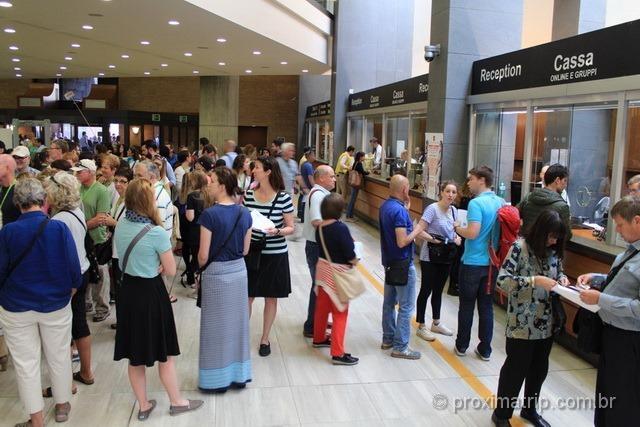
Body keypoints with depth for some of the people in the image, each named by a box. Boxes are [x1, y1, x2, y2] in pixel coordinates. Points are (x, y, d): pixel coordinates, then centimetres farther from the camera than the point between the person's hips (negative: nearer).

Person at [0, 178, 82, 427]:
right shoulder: (59, 228, -14)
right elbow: (74, 269, -10)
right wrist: (68, 293, 9)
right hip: (56, 304, 1)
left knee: (26, 363, 11)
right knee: (59, 357, 17)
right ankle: (62, 406, 34)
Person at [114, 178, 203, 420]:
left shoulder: (120, 226, -1)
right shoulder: (157, 232, -21)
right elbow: (170, 270, -13)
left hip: (128, 290, 6)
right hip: (151, 293, -6)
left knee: (135, 355, 16)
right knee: (164, 353, 11)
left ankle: (143, 405, 30)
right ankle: (176, 402, 26)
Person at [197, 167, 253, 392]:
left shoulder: (210, 214, -19)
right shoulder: (244, 213, -1)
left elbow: (203, 255, -15)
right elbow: (245, 250, 6)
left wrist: (201, 266, 5)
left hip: (216, 273, -5)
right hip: (239, 270, 6)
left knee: (217, 325, 8)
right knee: (237, 321, 16)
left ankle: (217, 379, 20)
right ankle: (239, 375, 27)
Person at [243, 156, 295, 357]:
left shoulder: (283, 197, -11)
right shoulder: (249, 195, 0)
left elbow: (290, 227, -5)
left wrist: (277, 231, -23)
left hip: (275, 254, -2)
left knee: (271, 298, 11)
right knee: (247, 297, 7)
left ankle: (265, 339, 27)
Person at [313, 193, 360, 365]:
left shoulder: (320, 227, -3)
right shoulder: (341, 228, -24)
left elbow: (323, 246, 6)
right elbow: (350, 254, -21)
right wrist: (354, 261, -3)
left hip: (323, 268, 7)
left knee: (322, 306, 21)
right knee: (340, 313, 1)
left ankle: (319, 338, 39)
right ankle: (337, 353, 4)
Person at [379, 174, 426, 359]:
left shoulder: (385, 206, 4)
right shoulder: (399, 210, -23)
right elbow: (402, 242, -26)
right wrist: (417, 230, -11)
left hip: (389, 261, 9)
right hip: (403, 264, -9)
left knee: (389, 302, 16)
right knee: (406, 307, -1)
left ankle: (388, 339, 27)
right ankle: (400, 347, 4)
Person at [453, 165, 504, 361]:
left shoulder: (476, 203, -18)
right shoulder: (501, 203, 4)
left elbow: (472, 233, -25)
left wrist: (457, 228, -7)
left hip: (472, 263, -6)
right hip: (493, 262, 6)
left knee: (466, 306, 8)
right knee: (487, 306, 12)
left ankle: (461, 346, 20)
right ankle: (485, 350, 18)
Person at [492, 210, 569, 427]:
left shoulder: (554, 251, 4)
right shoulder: (520, 247, -15)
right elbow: (502, 280, -21)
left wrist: (562, 278, -3)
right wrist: (534, 280, -28)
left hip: (547, 323, 6)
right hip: (522, 324, -6)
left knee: (539, 368, 18)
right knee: (515, 369, 5)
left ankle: (529, 409, 39)